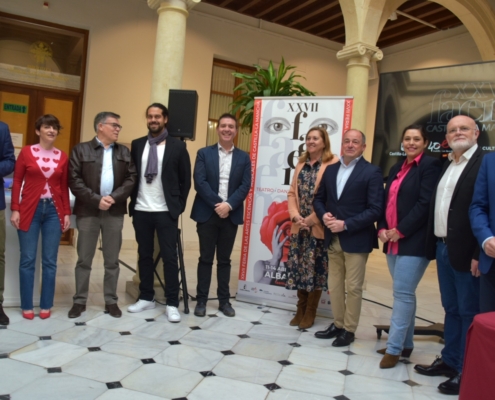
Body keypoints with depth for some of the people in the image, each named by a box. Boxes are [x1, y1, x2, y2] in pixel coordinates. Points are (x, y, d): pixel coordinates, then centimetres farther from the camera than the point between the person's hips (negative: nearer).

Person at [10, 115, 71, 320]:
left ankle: (46, 305, 16)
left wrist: (67, 213, 4)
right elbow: (17, 182, 1)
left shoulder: (62, 157, 6)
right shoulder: (26, 152, 1)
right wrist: (15, 209, -5)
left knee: (50, 261, 5)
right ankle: (26, 306, 15)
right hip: (30, 209, -1)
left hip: (54, 211, 2)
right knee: (27, 260, 2)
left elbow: (64, 187, 8)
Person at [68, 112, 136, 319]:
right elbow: (74, 180, -6)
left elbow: (131, 178, 2)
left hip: (115, 212, 2)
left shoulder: (124, 152, 10)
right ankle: (80, 301, 18)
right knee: (84, 260, 6)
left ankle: (111, 301, 18)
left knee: (112, 261, 8)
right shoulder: (81, 150, 2)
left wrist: (113, 197, -12)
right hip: (88, 211, -2)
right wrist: (96, 200, -15)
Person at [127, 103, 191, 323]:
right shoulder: (137, 145, 9)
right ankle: (146, 298, 24)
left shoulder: (177, 146, -1)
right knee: (144, 255, 11)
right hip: (141, 210, 4)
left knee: (169, 257, -1)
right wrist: (133, 201, 6)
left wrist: (179, 206, -3)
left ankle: (172, 304, 6)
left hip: (166, 211, -3)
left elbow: (185, 179, 1)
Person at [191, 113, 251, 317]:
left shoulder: (243, 157, 8)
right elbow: (199, 182, -7)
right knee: (206, 258, 4)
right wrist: (217, 204, -15)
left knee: (224, 259, 10)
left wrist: (228, 205, -15)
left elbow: (245, 186, -1)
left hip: (231, 215, 2)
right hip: (207, 213, -1)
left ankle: (224, 300, 19)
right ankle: (201, 300, 14)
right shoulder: (204, 153, 3)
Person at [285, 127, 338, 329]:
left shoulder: (332, 164, -8)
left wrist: (312, 219, -15)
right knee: (298, 268, 10)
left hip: (318, 227, -6)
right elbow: (292, 192, 10)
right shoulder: (301, 163, 13)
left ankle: (310, 313, 18)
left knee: (315, 270, 4)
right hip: (299, 226, 6)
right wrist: (295, 215, -5)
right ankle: (300, 310, 25)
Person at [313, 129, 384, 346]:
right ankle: (338, 324, 30)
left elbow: (375, 209, -15)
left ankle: (349, 329, 21)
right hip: (332, 238, 6)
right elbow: (319, 198, 15)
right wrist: (323, 215, -7)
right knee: (334, 286, 14)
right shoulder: (330, 169, 10)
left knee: (353, 288, 5)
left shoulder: (372, 172, -8)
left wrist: (346, 224, -20)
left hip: (356, 239, -5)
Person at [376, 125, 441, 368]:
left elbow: (425, 204, -15)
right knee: (404, 293, 14)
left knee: (403, 293, -6)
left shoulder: (430, 165, -5)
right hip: (392, 240, 8)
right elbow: (386, 201, 15)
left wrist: (401, 230, -16)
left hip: (413, 241, -8)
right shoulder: (397, 168, 17)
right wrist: (382, 229, 0)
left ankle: (394, 348, 2)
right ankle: (405, 344, 24)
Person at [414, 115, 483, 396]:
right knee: (451, 309, 17)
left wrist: (479, 254, -20)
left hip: (466, 251, -8)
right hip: (443, 248, 8)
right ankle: (450, 361, 30)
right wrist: (435, 245, 10)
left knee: (469, 312, 4)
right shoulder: (447, 165, 15)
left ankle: (467, 371, 17)